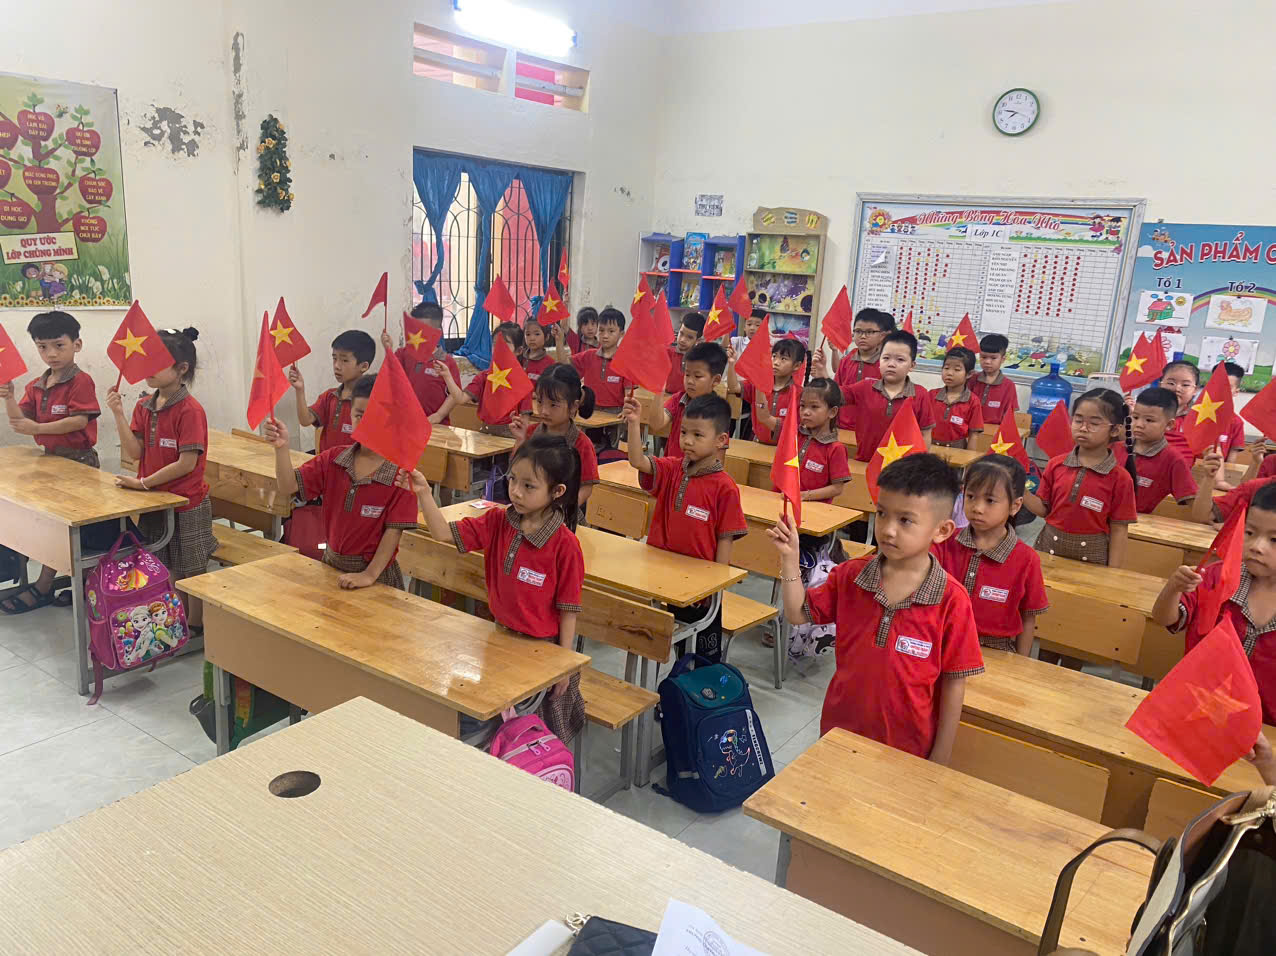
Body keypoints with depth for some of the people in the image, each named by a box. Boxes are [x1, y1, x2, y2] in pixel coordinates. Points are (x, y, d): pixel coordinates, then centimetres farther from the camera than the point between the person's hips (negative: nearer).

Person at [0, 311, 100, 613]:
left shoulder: (81, 381, -12)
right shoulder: (36, 386, 10)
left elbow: (79, 421, -21)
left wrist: (37, 428, -24)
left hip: (78, 460, -8)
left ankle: (42, 588, 8)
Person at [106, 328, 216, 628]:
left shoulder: (190, 410, -18)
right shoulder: (144, 406, 4)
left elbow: (187, 463, -21)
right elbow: (134, 452, -3)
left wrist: (143, 483, -15)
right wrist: (118, 413, -12)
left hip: (187, 504, -7)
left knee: (192, 572, 8)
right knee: (171, 570, 19)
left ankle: (196, 628, 22)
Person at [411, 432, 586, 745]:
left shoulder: (564, 543, -21)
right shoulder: (498, 522, -5)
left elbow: (568, 608, -15)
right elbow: (443, 533, -6)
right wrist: (423, 493, -21)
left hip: (541, 647, -6)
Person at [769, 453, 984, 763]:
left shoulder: (951, 600, -18)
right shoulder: (850, 576, -7)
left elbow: (953, 682, -11)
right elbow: (798, 614, -1)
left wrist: (940, 761, -6)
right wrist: (789, 558, -14)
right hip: (840, 727, 3)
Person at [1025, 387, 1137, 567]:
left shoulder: (1120, 478, -10)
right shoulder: (1056, 465, -2)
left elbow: (1119, 530, -8)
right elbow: (1043, 509, 2)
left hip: (1091, 556, -3)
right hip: (1049, 548, 3)